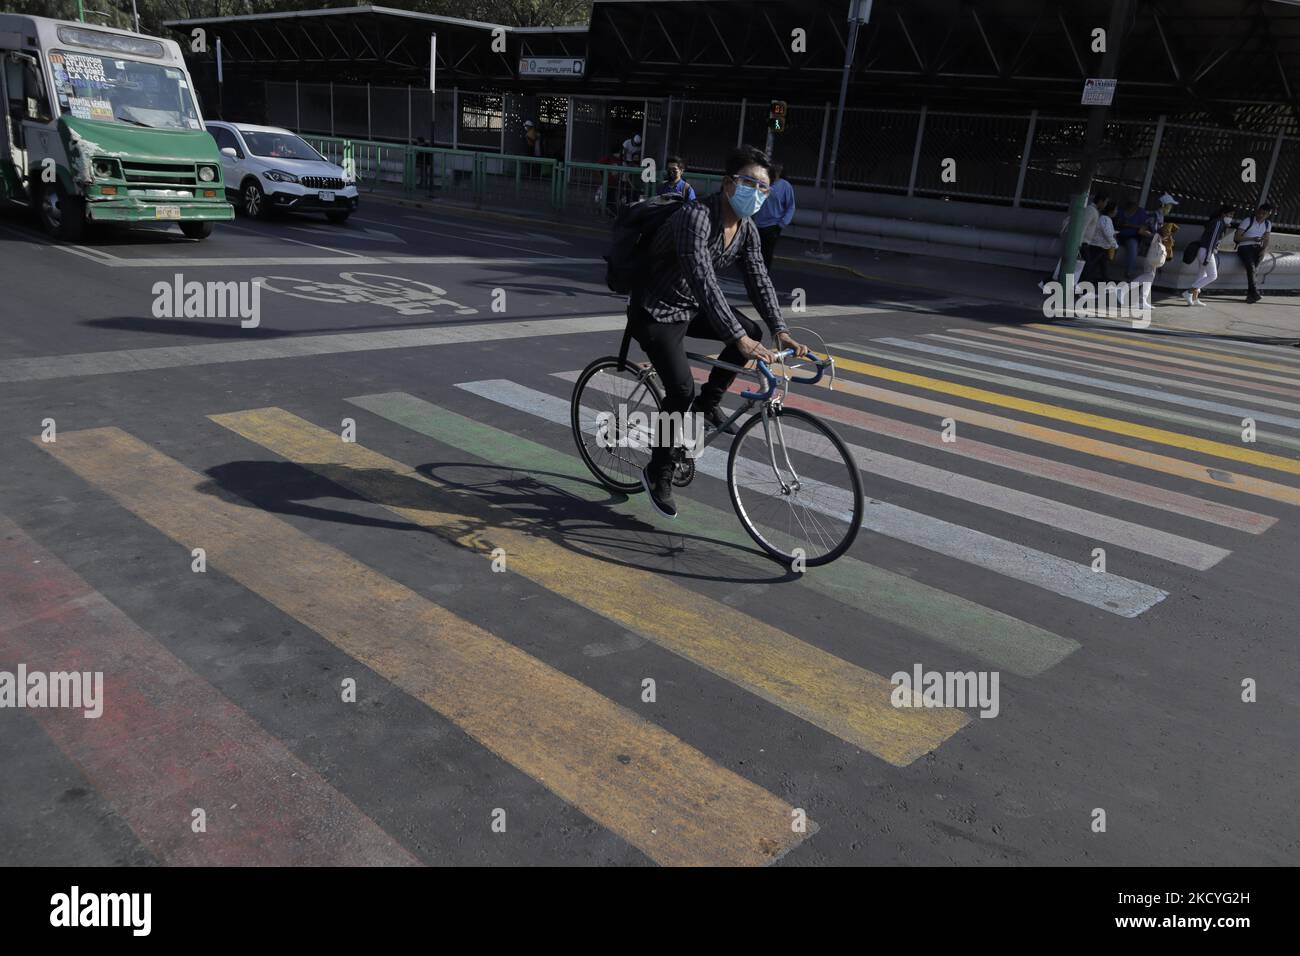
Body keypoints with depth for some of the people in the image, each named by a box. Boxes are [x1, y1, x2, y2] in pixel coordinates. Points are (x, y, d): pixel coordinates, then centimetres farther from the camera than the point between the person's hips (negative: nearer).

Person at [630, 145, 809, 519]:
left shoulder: (747, 228, -2)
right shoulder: (696, 217, -29)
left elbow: (759, 279, 0)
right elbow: (703, 282, -38)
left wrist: (780, 330, -14)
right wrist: (738, 339, -45)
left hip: (690, 308, 8)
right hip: (655, 312, -8)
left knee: (751, 331, -8)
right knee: (681, 390, -19)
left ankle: (708, 403, 10)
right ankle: (659, 473, 0)